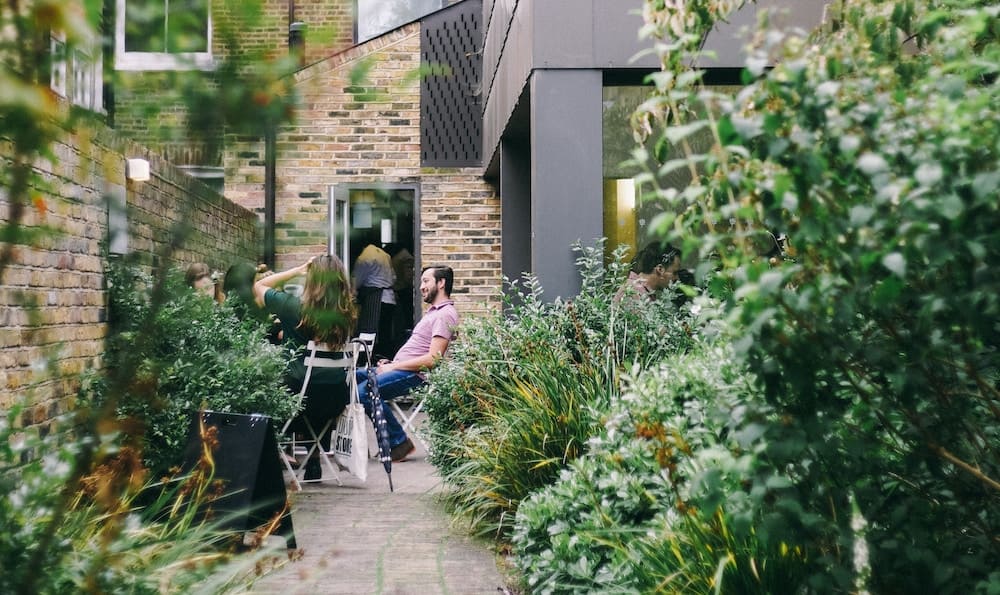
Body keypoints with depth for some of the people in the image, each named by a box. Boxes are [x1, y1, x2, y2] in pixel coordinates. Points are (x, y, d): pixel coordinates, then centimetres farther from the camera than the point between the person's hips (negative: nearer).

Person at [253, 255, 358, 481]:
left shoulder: (294, 306, -14)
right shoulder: (346, 313, -4)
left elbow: (259, 286, 5)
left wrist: (298, 270, 3)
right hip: (336, 397, 3)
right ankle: (314, 465, 44)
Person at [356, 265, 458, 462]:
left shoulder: (445, 315, -12)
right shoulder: (433, 311, 22)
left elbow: (432, 359, -21)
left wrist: (393, 367, -16)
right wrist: (391, 363, 10)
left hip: (414, 375, -11)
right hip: (399, 369, 11)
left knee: (363, 391, -27)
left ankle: (400, 442, -13)